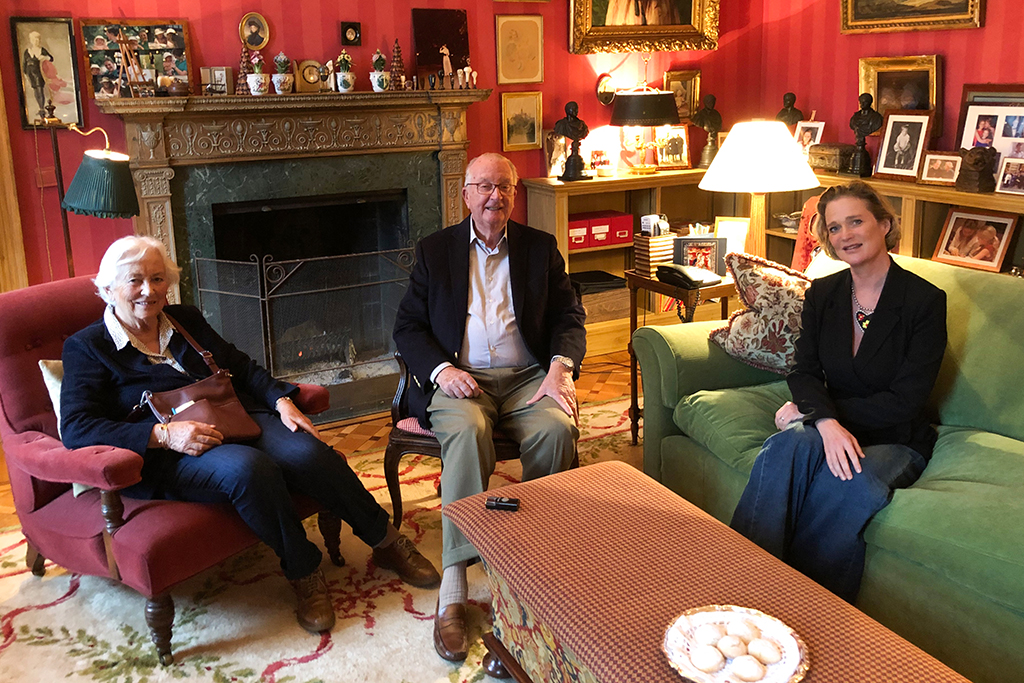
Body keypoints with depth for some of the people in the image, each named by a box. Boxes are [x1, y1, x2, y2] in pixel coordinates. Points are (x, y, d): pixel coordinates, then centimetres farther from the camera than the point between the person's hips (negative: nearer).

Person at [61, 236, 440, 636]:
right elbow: (77, 428, -10)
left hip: (235, 421, 5)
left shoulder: (186, 321, 19)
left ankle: (387, 544, -10)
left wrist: (282, 400, -1)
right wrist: (164, 434, -23)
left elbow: (241, 367, 21)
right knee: (248, 467, -37)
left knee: (306, 451, -25)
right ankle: (302, 573, -18)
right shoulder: (87, 347, 3)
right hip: (168, 455, -4)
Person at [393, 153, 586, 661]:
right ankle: (453, 589, -33)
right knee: (467, 431, -34)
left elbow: (569, 316, 10)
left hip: (528, 377, 2)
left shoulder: (540, 247, 14)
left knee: (558, 429, -31)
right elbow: (407, 327, 8)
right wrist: (441, 369, -12)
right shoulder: (434, 249, 11)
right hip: (459, 378, -1)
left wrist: (560, 368, -11)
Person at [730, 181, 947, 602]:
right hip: (828, 428, 3)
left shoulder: (924, 300, -7)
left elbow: (904, 402, -12)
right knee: (788, 446, -33)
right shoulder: (822, 294, 7)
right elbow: (804, 372, -1)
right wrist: (826, 421, -25)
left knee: (843, 483, -37)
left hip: (894, 441, -3)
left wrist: (808, 410, -13)